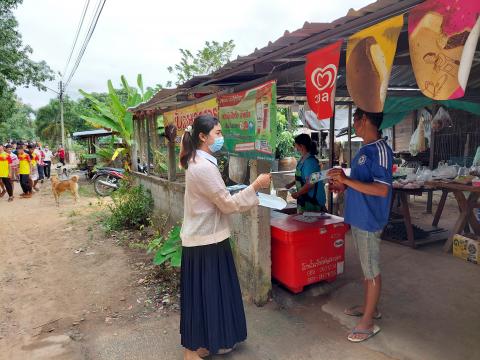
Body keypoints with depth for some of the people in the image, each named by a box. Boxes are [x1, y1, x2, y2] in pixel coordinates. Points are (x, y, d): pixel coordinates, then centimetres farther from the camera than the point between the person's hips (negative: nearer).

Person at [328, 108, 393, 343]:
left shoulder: (380, 150, -19)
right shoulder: (365, 149, 10)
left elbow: (382, 189, -26)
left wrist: (347, 180, -28)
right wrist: (344, 185, 7)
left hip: (369, 219, -9)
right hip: (358, 217, 9)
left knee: (372, 270, 4)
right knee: (366, 266, 20)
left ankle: (368, 322, 17)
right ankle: (368, 307, 37)